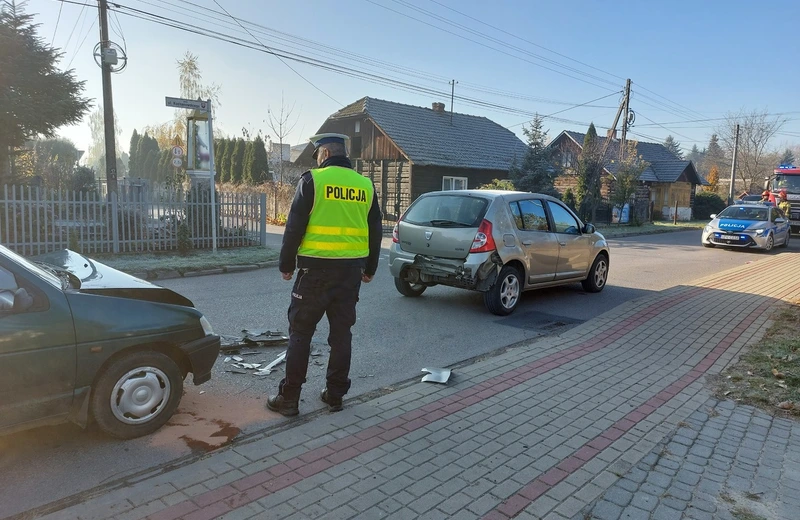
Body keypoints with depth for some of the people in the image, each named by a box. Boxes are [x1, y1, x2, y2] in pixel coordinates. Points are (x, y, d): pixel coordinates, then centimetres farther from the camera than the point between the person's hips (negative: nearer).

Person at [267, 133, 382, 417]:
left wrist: (286, 264, 3)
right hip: (351, 269, 5)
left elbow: (294, 226, -7)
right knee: (341, 332, 12)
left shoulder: (312, 180, -6)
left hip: (317, 267, -4)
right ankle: (335, 394, 20)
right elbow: (375, 231, 12)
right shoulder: (366, 185, 8)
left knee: (300, 332, 5)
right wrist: (370, 268, 21)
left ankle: (289, 398, 11)